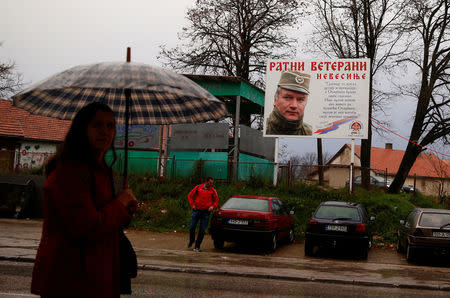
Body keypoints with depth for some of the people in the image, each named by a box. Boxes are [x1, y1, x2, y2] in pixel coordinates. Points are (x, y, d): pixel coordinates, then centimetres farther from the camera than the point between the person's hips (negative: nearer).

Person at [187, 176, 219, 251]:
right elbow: (190, 196, 11)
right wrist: (192, 204, 1)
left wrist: (212, 206, -5)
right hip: (196, 210, 0)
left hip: (206, 212, 0)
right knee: (192, 228, -1)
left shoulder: (213, 191, 2)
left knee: (202, 230, -1)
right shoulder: (198, 187, 0)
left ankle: (197, 246, 9)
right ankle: (191, 241, 26)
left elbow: (216, 201, 13)